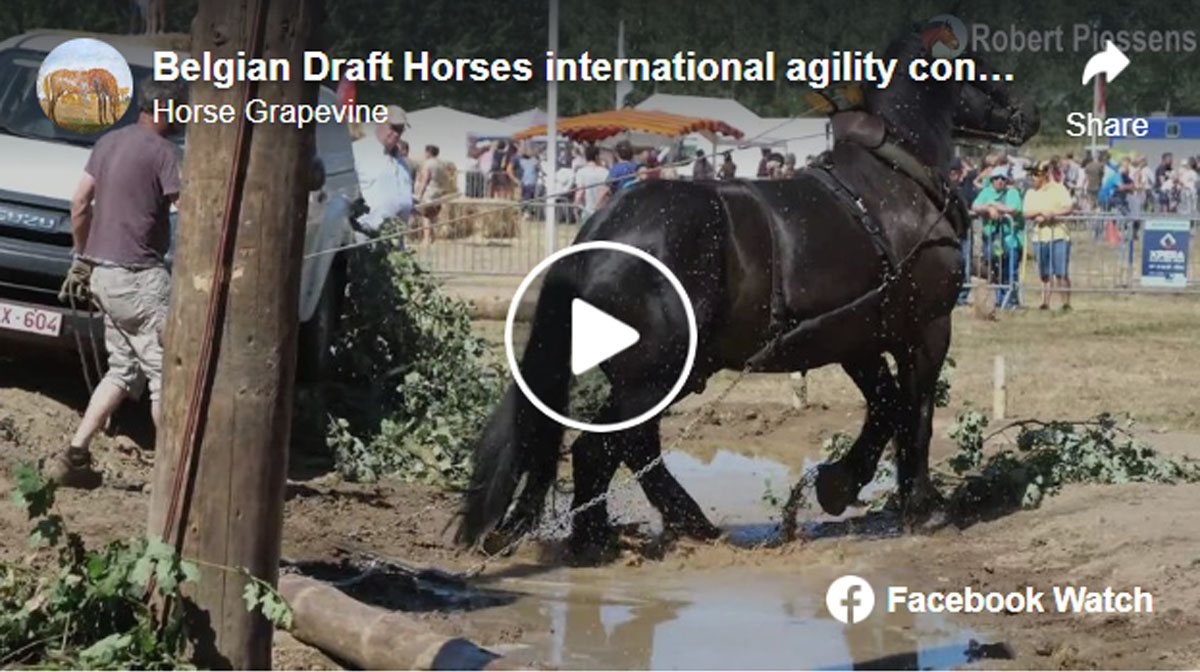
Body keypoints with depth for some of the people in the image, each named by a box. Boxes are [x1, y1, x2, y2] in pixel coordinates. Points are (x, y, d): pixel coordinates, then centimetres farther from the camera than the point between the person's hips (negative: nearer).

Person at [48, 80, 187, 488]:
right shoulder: (162, 152, -14)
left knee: (123, 369, 15)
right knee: (165, 372, -1)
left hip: (104, 271, 9)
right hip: (138, 277, -9)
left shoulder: (109, 143, 12)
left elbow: (80, 205, 14)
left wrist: (82, 257, 22)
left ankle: (73, 457, 8)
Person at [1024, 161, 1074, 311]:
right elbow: (1026, 213, 2)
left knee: (1061, 273, -8)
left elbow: (1068, 208, -9)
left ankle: (1066, 303, -5)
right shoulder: (1031, 193, 14)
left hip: (1058, 235, -4)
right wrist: (1040, 212, -13)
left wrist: (1051, 213, -17)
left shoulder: (1059, 190, 2)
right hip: (1040, 236, 4)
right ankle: (1045, 302, 12)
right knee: (1045, 274, 8)